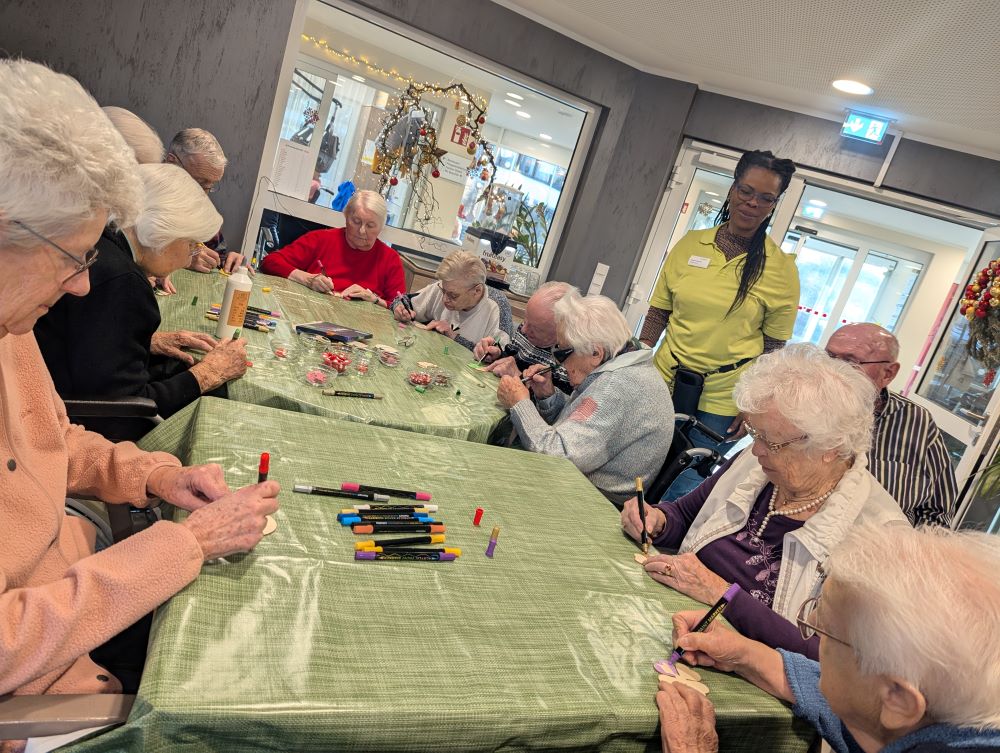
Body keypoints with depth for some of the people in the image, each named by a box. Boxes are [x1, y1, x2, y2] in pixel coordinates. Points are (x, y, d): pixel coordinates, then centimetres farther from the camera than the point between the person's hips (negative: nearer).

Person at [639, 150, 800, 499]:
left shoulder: (781, 268, -5)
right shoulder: (690, 244, 2)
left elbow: (774, 347, -1)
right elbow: (658, 313, 6)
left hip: (721, 401, -2)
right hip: (665, 382, 3)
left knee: (683, 491, 3)